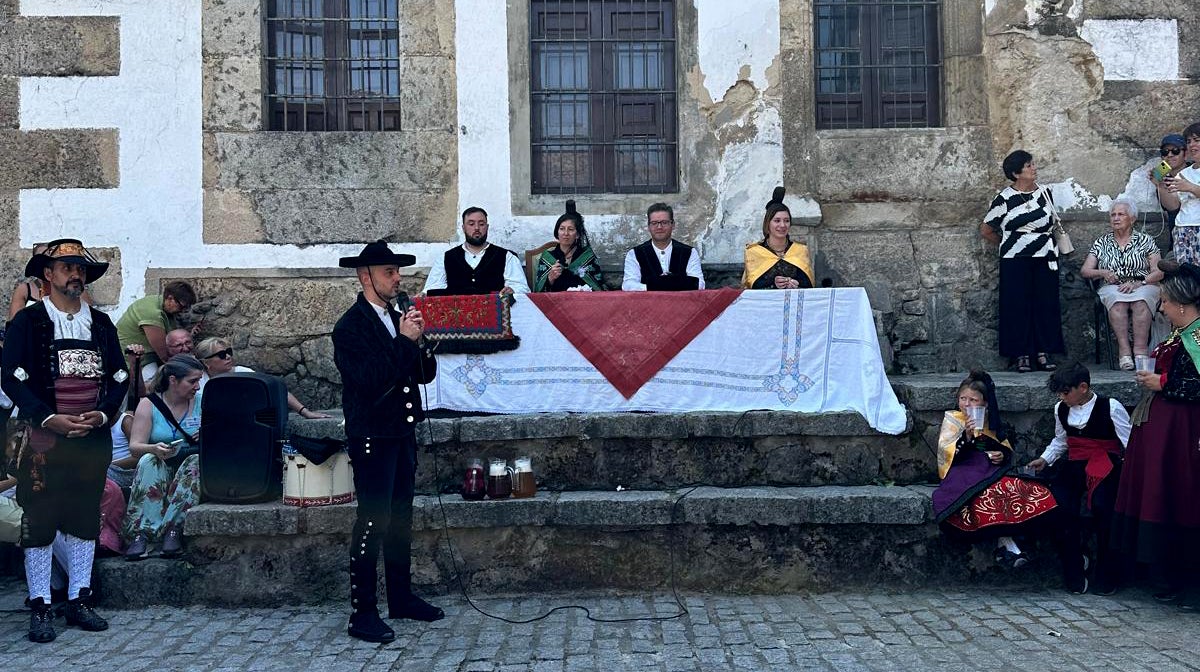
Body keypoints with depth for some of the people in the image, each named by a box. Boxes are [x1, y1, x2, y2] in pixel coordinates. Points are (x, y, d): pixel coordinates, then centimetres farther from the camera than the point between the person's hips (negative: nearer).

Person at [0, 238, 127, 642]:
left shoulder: (101, 324, 11)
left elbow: (119, 378, 9)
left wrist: (101, 414, -8)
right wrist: (49, 418, -17)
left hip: (93, 440, 4)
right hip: (45, 441, -4)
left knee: (85, 521, 9)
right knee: (39, 524, 1)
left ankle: (78, 601, 19)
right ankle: (40, 608, 10)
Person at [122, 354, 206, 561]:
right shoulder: (148, 404, 1)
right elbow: (134, 447, -8)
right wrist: (155, 449, -31)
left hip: (192, 467, 0)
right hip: (160, 469, 0)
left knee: (198, 461, -32)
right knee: (148, 461, -32)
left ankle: (174, 531, -34)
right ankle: (140, 534, -36)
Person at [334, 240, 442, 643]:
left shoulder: (397, 319, 12)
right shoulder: (351, 326, -11)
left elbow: (426, 373, 11)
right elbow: (369, 378, -23)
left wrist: (418, 340, -5)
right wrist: (404, 341, -19)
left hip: (402, 433, 8)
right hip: (372, 438, -8)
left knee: (401, 519, 15)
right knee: (372, 523, -7)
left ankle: (401, 598, 27)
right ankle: (362, 613, 1)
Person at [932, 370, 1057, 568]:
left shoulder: (991, 422, 21)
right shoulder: (952, 420, 9)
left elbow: (1008, 450, 26)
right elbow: (945, 453, -3)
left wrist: (1003, 455, 2)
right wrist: (967, 436, -18)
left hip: (992, 469, 4)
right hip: (965, 471, -4)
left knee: (1024, 487, -31)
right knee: (989, 493, -40)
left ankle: (1003, 540, -37)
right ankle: (1004, 540, -34)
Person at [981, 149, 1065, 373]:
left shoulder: (1044, 193, 10)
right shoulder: (1005, 199, -2)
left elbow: (1053, 224, 20)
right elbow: (986, 229, 4)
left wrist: (1052, 248, 10)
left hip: (1044, 259, 3)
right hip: (1015, 262, -3)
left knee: (1045, 305, 2)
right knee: (1018, 306, -2)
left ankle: (1043, 353, 8)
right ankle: (1021, 355, 3)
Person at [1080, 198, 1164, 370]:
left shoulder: (1145, 241, 14)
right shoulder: (1102, 242, 17)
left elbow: (1158, 272, 4)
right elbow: (1085, 271, 10)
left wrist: (1139, 283, -14)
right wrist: (1103, 273, -10)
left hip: (1143, 287, 0)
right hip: (1112, 288, 1)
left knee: (1141, 301, -36)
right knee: (1117, 300, -36)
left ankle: (1140, 349, -41)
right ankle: (1124, 351, -42)